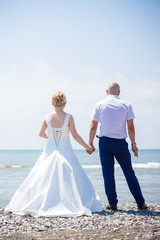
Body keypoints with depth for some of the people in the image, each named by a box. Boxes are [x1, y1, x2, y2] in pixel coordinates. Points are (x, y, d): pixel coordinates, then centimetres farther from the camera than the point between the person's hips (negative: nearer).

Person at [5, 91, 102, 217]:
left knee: (42, 180, 9)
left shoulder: (47, 117, -3)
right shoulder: (69, 117, -9)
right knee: (70, 180, 2)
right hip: (66, 153, -2)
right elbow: (75, 135, -6)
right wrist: (87, 147, 5)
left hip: (50, 152, 2)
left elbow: (41, 134, 5)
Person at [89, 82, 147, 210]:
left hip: (104, 142, 0)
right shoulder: (126, 105, 1)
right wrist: (133, 144, 5)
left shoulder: (99, 105, 3)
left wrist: (90, 144, 10)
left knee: (108, 172, 6)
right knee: (129, 172, 6)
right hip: (120, 142, 0)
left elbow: (93, 127, 2)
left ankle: (112, 203, 6)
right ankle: (141, 203, 8)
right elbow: (130, 127, -2)